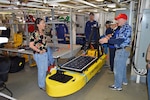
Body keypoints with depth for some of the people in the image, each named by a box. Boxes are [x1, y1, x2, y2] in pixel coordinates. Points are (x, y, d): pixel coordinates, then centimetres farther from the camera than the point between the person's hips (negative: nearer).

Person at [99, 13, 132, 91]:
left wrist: (107, 40, -28)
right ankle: (124, 81, 40)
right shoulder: (123, 28, 13)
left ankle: (117, 86, 12)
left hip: (122, 51, -10)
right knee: (122, 67, 23)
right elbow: (119, 39, 15)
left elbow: (120, 41, -28)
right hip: (123, 50, 10)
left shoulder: (126, 27, -18)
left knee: (118, 68, -1)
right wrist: (109, 38, 6)